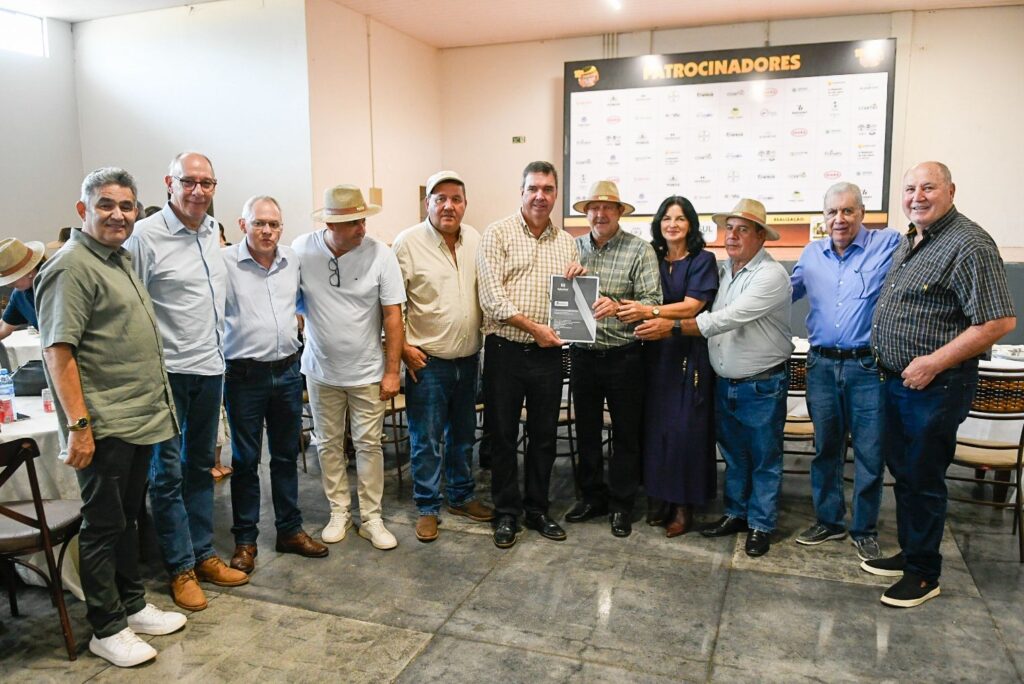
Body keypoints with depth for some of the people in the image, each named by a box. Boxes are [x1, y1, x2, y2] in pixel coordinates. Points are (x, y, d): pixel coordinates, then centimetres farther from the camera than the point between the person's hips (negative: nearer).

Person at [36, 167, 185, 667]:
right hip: (104, 427, -9)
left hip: (141, 419, 9)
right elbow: (58, 350, -19)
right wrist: (78, 424, -23)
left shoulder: (120, 259, 15)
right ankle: (107, 630, 17)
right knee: (104, 526, 3)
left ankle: (132, 605, 31)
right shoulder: (72, 267, -14)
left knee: (128, 518, 18)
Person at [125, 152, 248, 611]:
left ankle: (203, 554, 28)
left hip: (210, 368, 7)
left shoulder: (214, 233, 9)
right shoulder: (146, 236, -12)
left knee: (201, 467, 15)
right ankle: (180, 568, 17)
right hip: (167, 372, -7)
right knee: (168, 473, 4)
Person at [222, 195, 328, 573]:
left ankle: (290, 530, 28)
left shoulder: (292, 260, 5)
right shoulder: (224, 261, -10)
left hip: (288, 371, 5)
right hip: (245, 375, -4)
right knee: (245, 460, 7)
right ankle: (245, 539, 21)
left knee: (286, 456, 14)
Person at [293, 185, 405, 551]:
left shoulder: (380, 254, -14)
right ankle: (339, 512, 30)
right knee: (329, 444, 13)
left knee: (369, 445, 7)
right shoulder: (302, 250, -11)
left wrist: (392, 370, -9)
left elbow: (392, 315, -10)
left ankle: (371, 518, 20)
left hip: (367, 371, -1)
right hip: (322, 370, 2)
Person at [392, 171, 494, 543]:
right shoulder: (408, 242, -10)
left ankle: (462, 497, 34)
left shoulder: (475, 240, 5)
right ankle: (428, 508, 19)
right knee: (426, 441, 3)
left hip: (468, 358, 5)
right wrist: (403, 346, -12)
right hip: (428, 360, -5)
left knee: (463, 435, 18)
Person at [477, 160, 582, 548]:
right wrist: (533, 327, -17)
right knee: (503, 435, 7)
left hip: (548, 353, 4)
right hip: (506, 350, -4)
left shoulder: (566, 242, 11)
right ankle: (506, 513, 22)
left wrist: (577, 278, -2)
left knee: (544, 436, 12)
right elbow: (491, 298, -12)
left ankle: (537, 510, 28)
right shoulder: (498, 233, -4)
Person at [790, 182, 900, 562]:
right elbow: (787, 292, 23)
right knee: (825, 448, 14)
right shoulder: (811, 253, 11)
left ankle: (864, 530, 22)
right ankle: (829, 520, 29)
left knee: (869, 453, 4)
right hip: (821, 365, 4)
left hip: (868, 366, -3)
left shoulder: (888, 244, -3)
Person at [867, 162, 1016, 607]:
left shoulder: (969, 246, -17)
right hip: (897, 382, 9)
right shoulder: (909, 241, 11)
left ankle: (924, 573, 20)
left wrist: (932, 363, -21)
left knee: (923, 479, 3)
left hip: (935, 387, -8)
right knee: (902, 471, 18)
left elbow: (999, 321, -21)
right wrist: (889, 363, 13)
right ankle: (908, 553, 34)